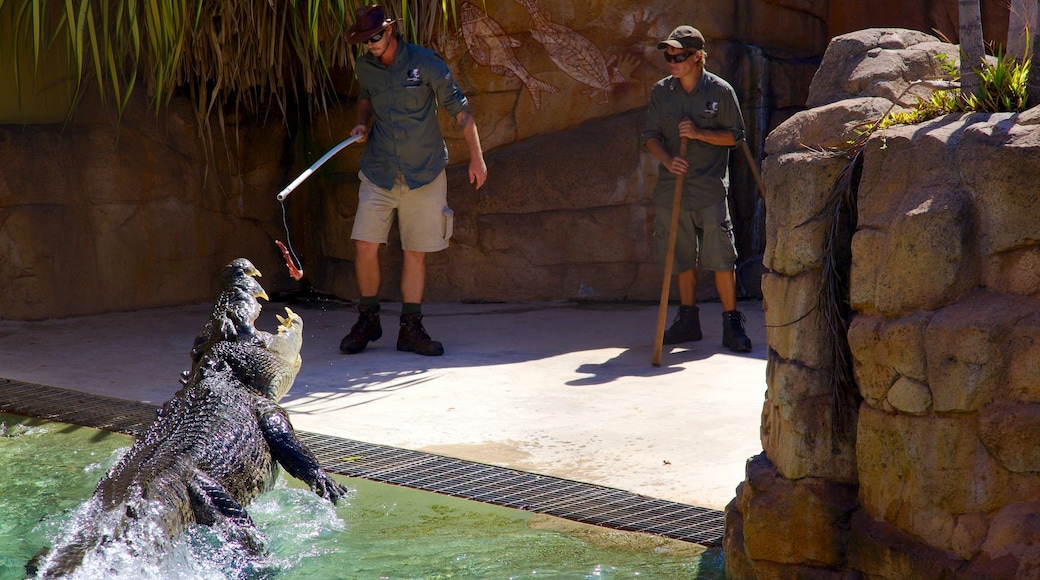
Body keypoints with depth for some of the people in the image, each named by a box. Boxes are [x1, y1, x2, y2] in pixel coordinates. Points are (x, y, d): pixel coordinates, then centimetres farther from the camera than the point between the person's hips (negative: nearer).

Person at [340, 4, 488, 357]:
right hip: (378, 171, 2)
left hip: (424, 172, -2)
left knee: (416, 252, 2)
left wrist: (476, 157, -2)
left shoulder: (425, 63, -8)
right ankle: (368, 320, 12)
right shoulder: (365, 67, 4)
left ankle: (410, 329, 12)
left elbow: (459, 108, -1)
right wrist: (363, 123, 5)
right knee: (366, 246, -7)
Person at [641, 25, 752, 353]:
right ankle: (688, 320, 22)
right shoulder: (661, 91, 5)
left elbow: (735, 135, 1)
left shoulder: (720, 91, -3)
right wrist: (667, 160, -12)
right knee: (682, 257, 10)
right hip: (672, 187, 4)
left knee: (721, 257, -7)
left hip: (711, 190, -3)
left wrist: (699, 133, -14)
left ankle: (732, 323, 1)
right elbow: (650, 135, 7)